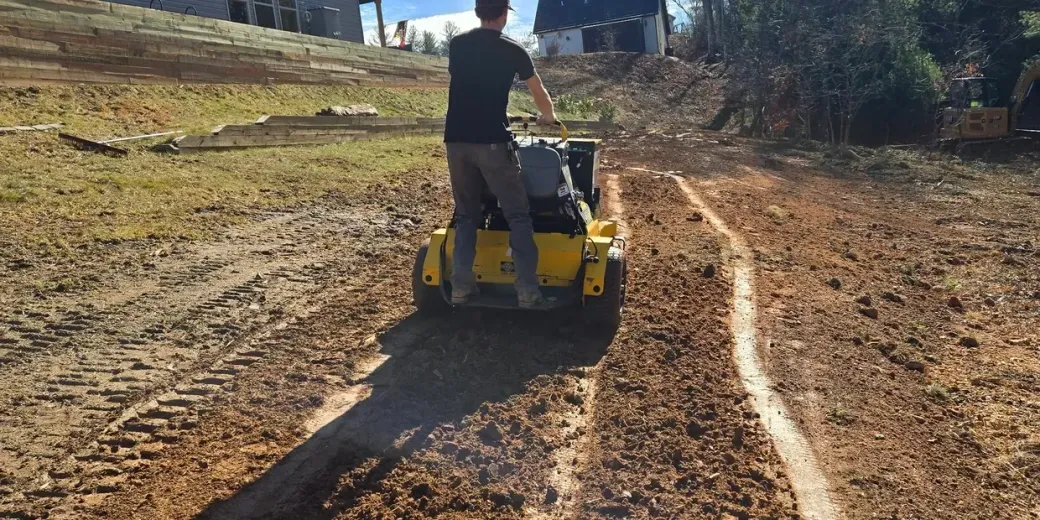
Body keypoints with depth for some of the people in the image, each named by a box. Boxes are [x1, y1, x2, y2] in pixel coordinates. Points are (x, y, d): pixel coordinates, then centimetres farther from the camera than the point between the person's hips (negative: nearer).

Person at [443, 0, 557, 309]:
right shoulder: (513, 51, 4)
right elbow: (539, 93, 17)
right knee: (517, 215, 2)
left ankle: (461, 286, 9)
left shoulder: (456, 45, 13)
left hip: (456, 139, 4)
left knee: (466, 214, 14)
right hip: (492, 140, -4)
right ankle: (528, 290, -3)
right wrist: (549, 117, 39)